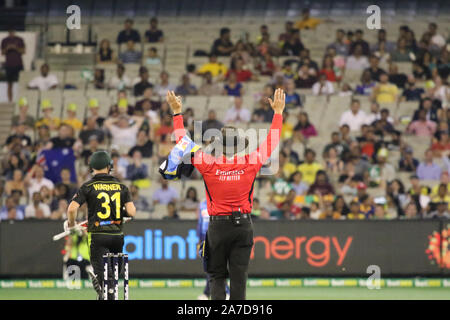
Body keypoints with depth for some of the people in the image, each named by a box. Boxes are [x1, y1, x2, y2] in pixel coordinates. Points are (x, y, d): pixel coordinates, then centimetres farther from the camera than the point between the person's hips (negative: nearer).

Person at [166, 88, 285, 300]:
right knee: (239, 276, 3)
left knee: (217, 275, 7)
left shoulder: (208, 165, -9)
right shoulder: (250, 163, -7)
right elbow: (271, 142, 7)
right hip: (243, 225, 1)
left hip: (218, 226, -1)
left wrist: (177, 113, 10)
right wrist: (278, 112, 17)